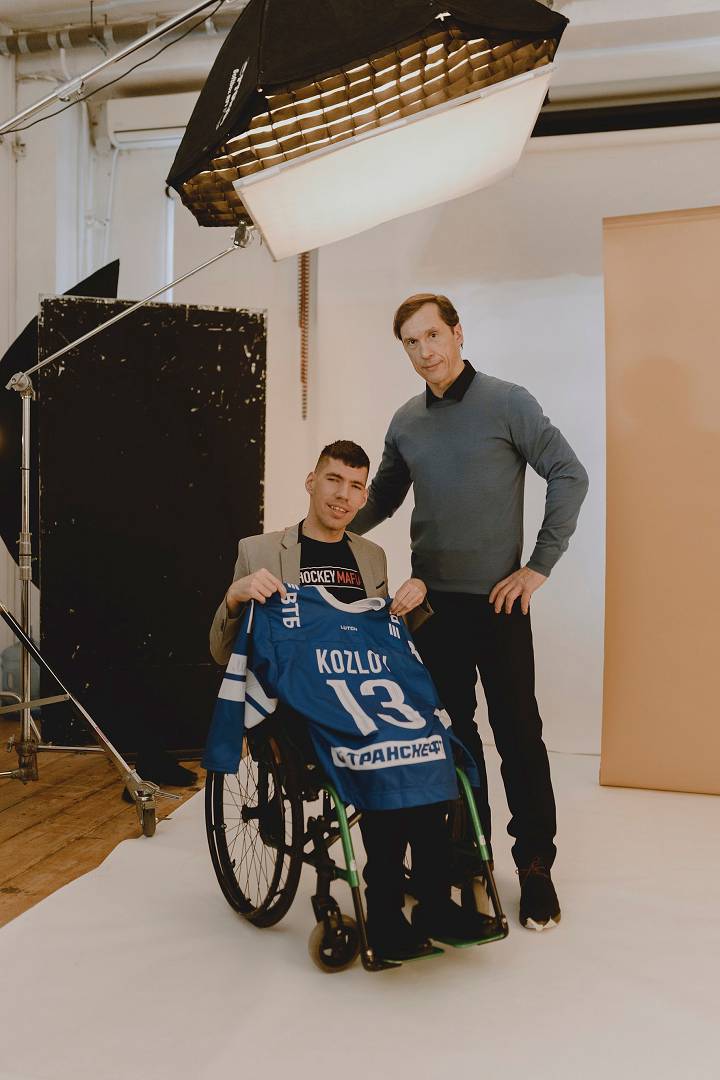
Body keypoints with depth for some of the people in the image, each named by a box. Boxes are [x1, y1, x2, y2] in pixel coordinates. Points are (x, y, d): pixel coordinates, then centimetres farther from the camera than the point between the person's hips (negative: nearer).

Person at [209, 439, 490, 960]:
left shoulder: (372, 557, 21)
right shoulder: (259, 551, 8)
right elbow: (224, 654, 7)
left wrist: (414, 598, 5)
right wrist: (235, 596, -14)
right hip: (298, 706, -4)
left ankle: (434, 902, -19)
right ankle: (386, 911, -21)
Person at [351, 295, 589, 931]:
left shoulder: (507, 402, -5)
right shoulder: (406, 421, 9)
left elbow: (569, 476, -6)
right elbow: (382, 497, 17)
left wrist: (539, 566, -9)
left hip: (497, 599, -4)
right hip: (431, 598, 5)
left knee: (517, 732, 0)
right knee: (453, 728, 11)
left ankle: (535, 865, 13)